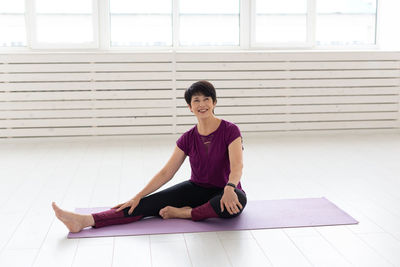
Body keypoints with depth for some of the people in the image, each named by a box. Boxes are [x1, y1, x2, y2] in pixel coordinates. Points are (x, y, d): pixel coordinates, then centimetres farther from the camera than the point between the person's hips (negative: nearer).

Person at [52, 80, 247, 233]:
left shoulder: (230, 131, -13)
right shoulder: (188, 139, -1)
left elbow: (237, 166, -27)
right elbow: (166, 173, -2)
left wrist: (229, 188, -49)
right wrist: (138, 196, -11)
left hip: (222, 192, -3)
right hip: (197, 188, 3)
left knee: (237, 201, -41)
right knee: (149, 203, -17)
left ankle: (184, 213, -22)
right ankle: (85, 221, -31)